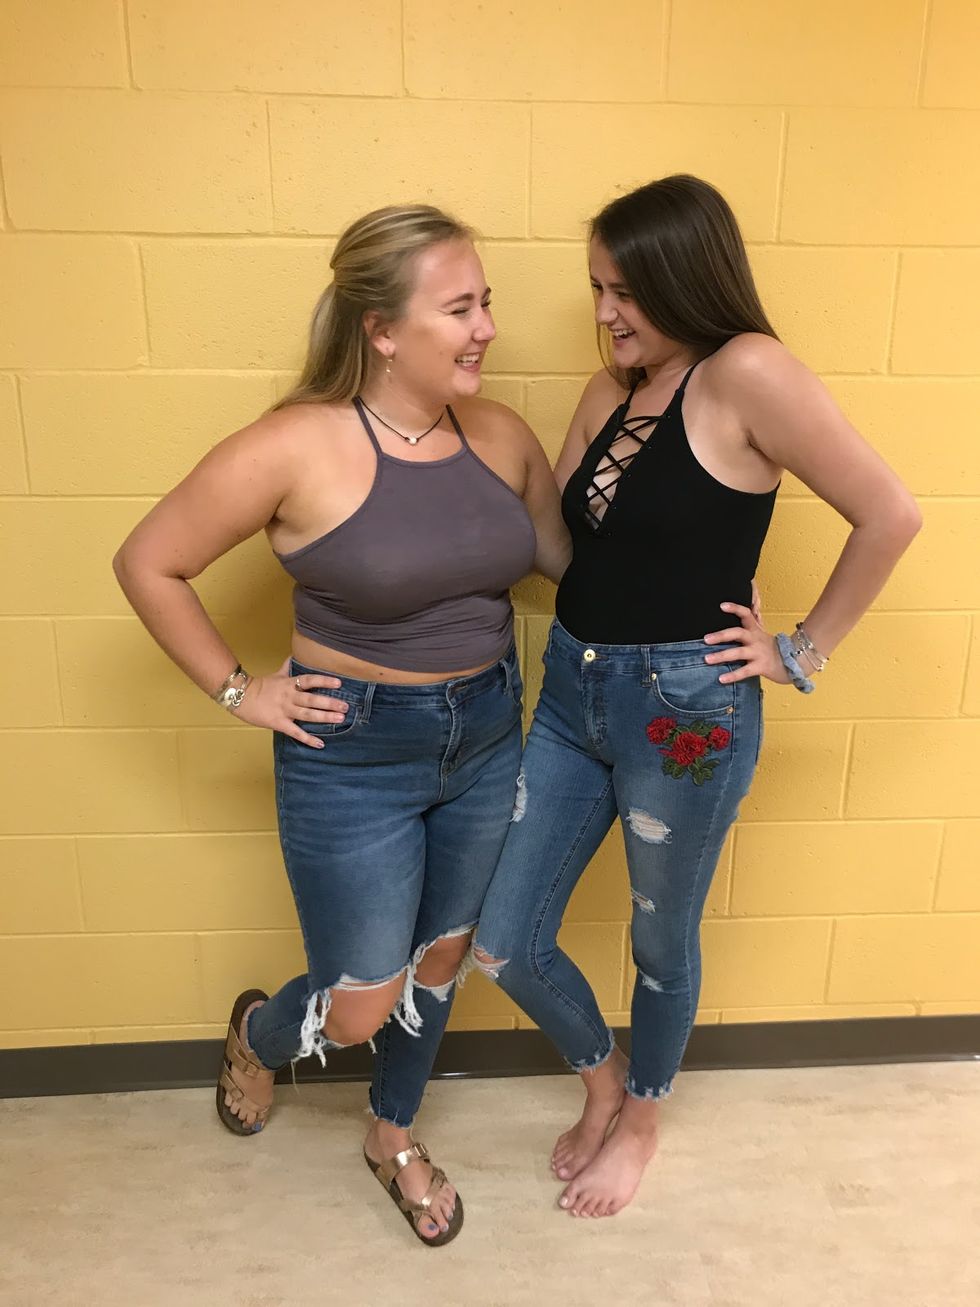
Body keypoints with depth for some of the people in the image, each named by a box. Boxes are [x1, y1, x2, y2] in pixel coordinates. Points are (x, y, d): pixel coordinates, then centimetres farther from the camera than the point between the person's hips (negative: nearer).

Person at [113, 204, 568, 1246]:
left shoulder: (502, 436, -4)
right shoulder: (297, 447, -19)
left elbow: (568, 562, 9)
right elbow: (147, 565, -9)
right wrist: (237, 691, -7)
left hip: (487, 736, 5)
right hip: (353, 757, -5)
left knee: (441, 959, 21)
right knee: (360, 1007, 8)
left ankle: (394, 1137, 50)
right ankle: (256, 1035, 47)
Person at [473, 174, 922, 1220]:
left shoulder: (746, 374, -13)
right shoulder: (607, 394, 8)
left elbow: (888, 516, -12)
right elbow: (556, 544, 10)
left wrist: (802, 652, -8)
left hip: (684, 709, -7)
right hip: (572, 693, 7)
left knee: (661, 944, 17)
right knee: (504, 946, 12)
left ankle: (640, 1117, 49)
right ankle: (601, 1076, 44)